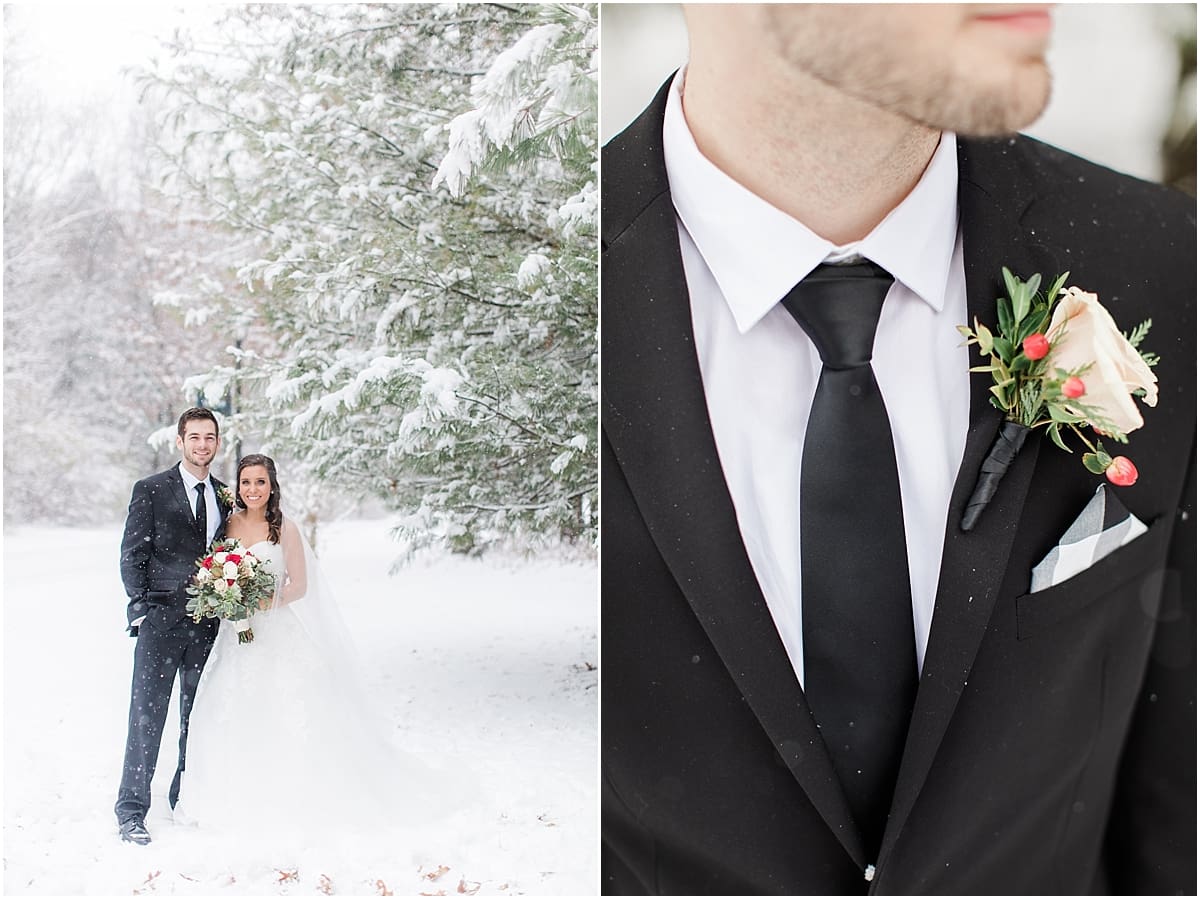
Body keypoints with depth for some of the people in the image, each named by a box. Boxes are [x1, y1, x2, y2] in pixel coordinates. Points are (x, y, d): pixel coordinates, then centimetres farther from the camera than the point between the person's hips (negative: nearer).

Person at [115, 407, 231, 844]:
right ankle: (131, 809, 1)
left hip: (208, 622, 4)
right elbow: (132, 555, -1)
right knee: (147, 712, -4)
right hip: (161, 619, -4)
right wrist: (141, 607, -10)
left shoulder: (225, 496, 13)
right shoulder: (151, 490, 0)